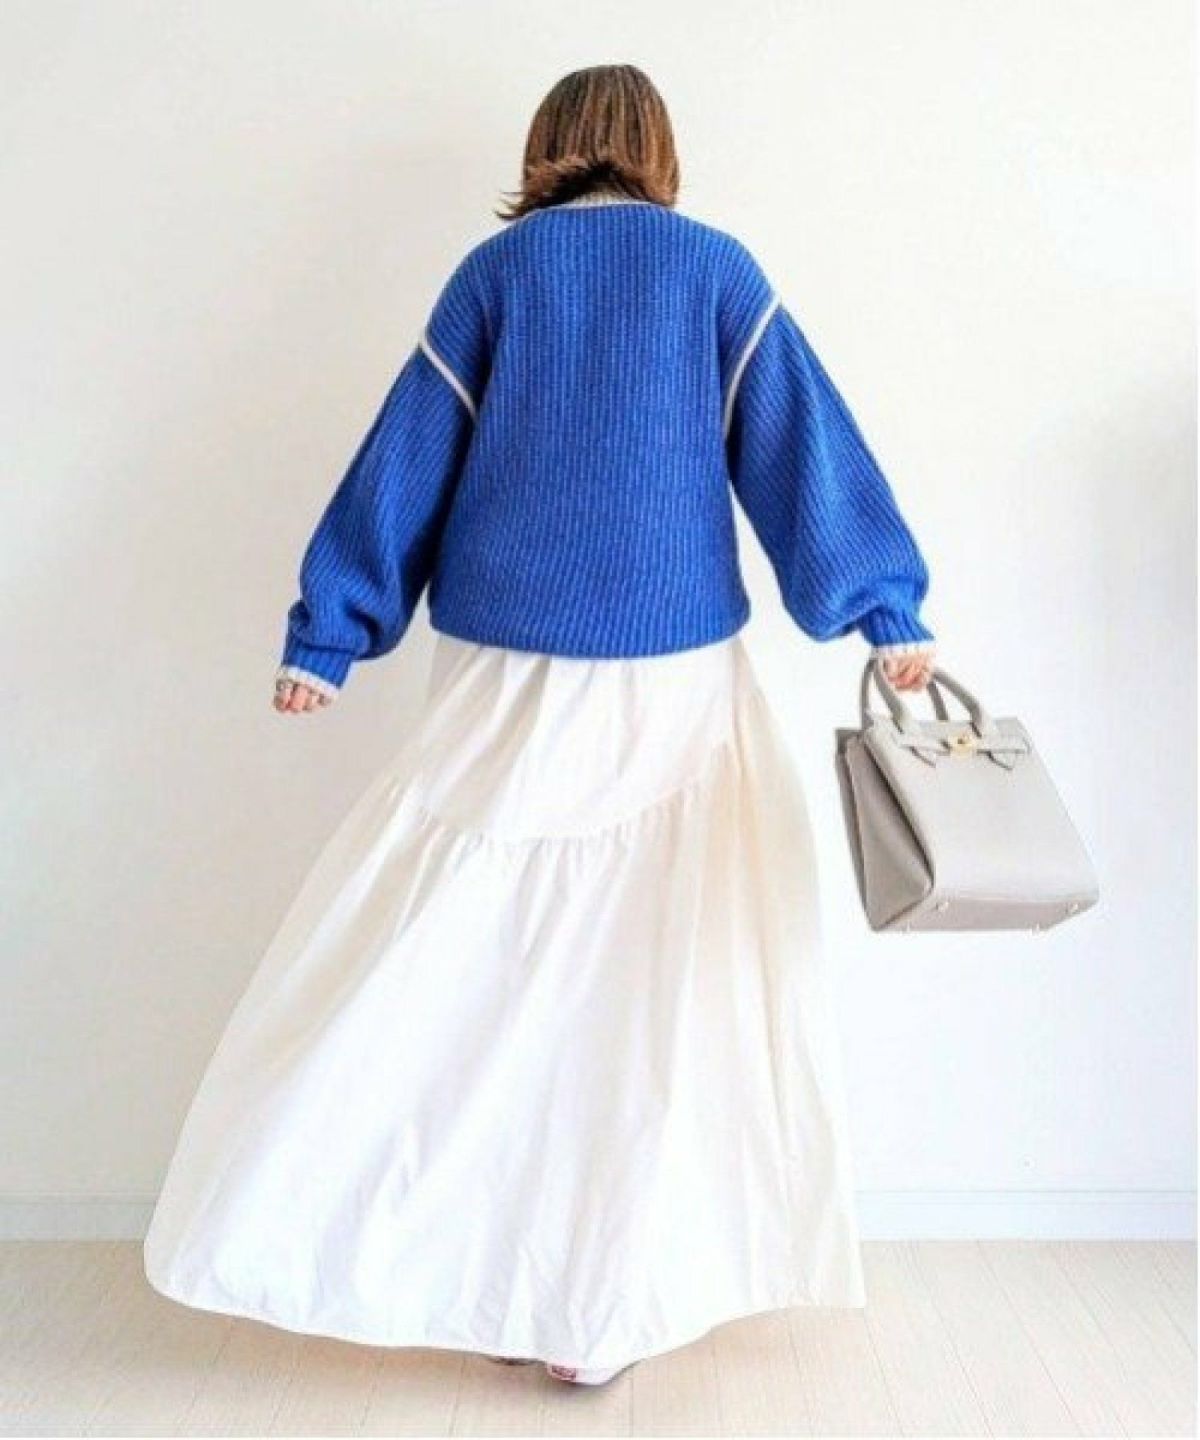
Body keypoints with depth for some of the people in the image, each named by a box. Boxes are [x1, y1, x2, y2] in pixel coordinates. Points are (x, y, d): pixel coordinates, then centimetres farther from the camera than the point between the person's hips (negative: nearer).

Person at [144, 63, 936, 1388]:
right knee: (671, 969, 8)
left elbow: (408, 459, 4)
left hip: (509, 670, 0)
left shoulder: (496, 268, 7)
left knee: (439, 963, 7)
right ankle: (599, 1302, 15)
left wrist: (326, 636, 7)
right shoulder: (716, 266, 6)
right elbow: (801, 439, 2)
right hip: (674, 670, 0)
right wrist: (890, 611, 6)